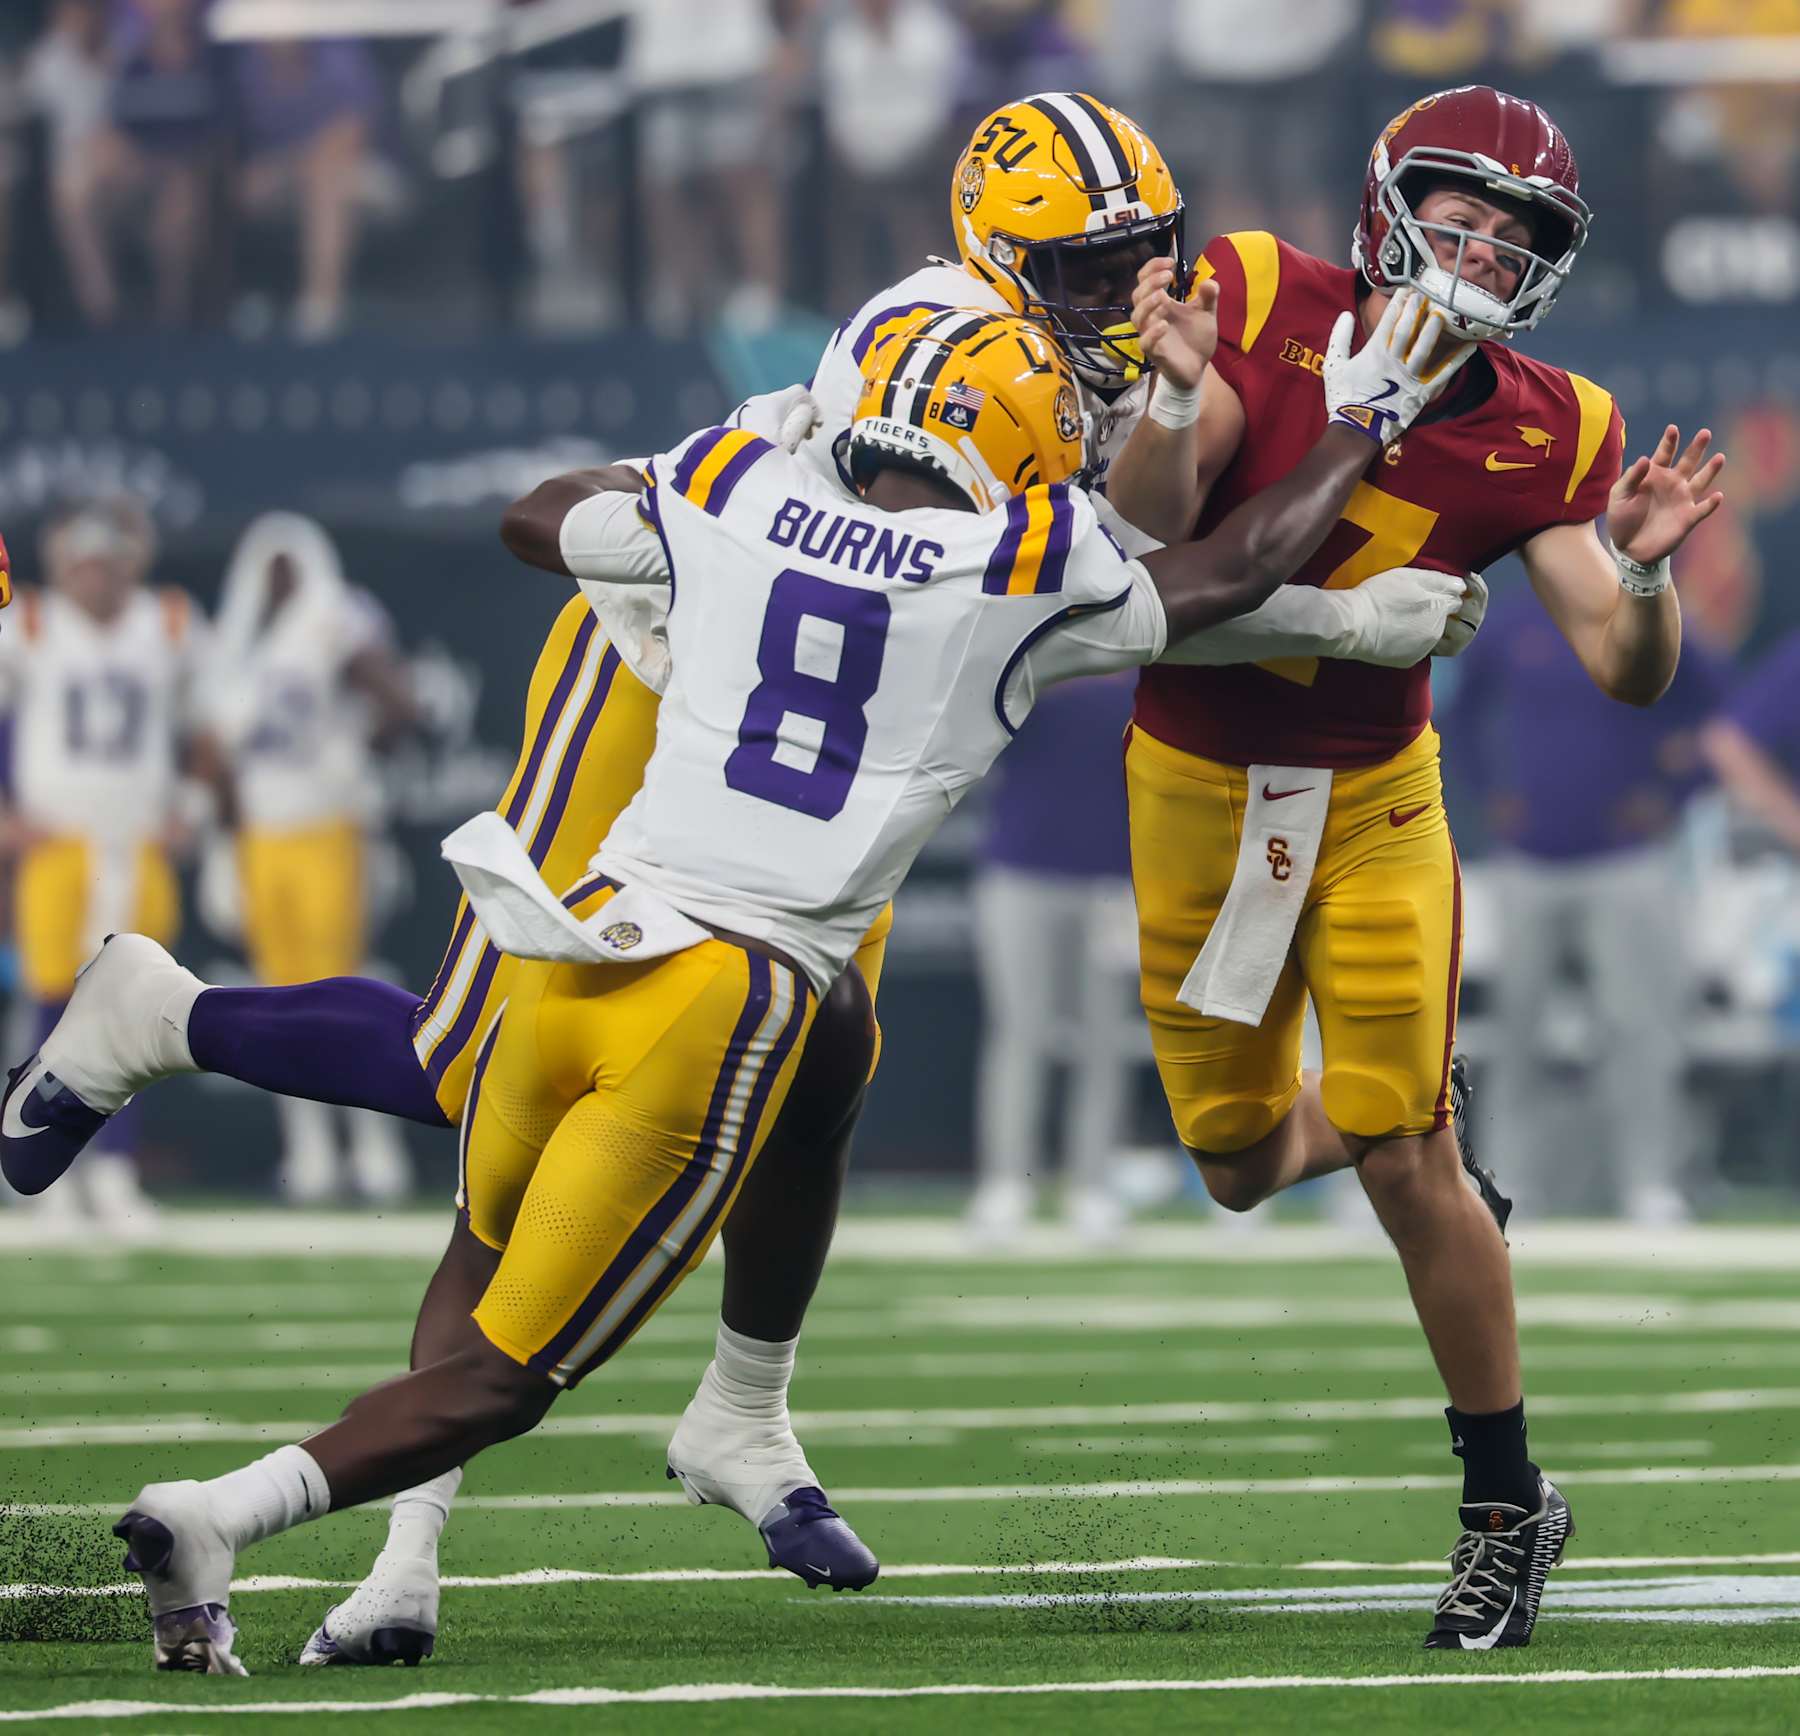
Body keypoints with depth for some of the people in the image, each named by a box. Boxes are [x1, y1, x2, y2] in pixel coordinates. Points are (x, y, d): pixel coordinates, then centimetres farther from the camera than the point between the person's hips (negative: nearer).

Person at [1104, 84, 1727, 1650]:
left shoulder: (1539, 437, -10)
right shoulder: (1265, 306, -13)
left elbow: (1627, 673, -13)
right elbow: (1146, 531, -19)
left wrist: (1643, 574, -34)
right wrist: (1179, 402, -38)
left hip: (1370, 800, -1)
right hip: (1196, 793, 1)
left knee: (1407, 1161, -10)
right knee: (1244, 1169, 9)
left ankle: (1507, 1505, 6)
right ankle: (1380, 1129, 47)